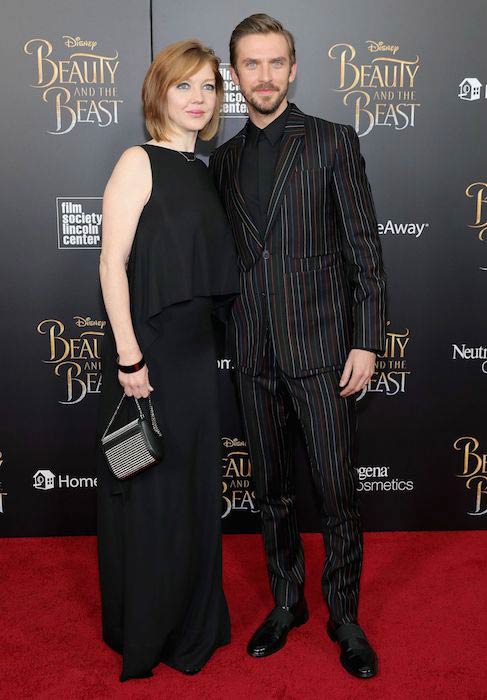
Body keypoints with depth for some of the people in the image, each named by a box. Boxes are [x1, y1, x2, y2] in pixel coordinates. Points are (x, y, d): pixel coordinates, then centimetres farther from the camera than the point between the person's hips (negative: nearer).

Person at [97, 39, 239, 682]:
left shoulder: (200, 171, 13)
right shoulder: (139, 163, -9)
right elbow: (112, 263, -16)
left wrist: (205, 338, 12)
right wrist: (128, 357, -20)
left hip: (194, 348, 7)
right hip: (147, 346, -7)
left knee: (195, 484, 16)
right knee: (150, 491, 5)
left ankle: (192, 619, 36)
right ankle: (143, 632, 28)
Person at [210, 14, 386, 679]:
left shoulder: (333, 142, 0)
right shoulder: (224, 158, 12)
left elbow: (366, 250, -3)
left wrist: (366, 342, -9)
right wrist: (226, 336, 10)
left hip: (321, 346, -4)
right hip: (254, 351, 4)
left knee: (337, 491, 3)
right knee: (272, 489, 14)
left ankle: (344, 617, 23)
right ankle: (287, 601, 33)